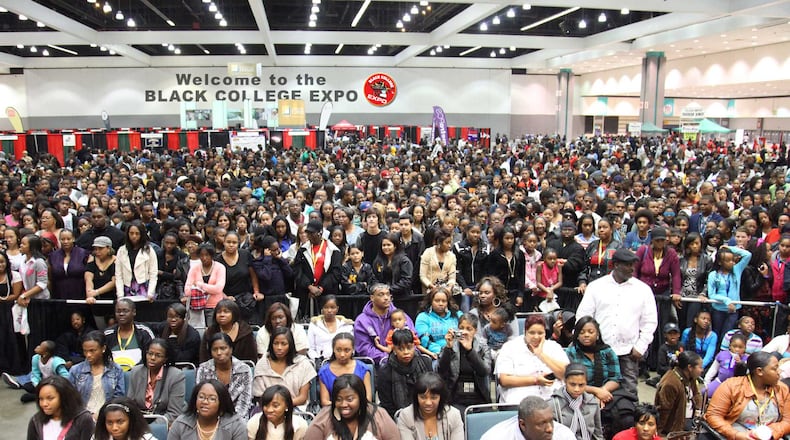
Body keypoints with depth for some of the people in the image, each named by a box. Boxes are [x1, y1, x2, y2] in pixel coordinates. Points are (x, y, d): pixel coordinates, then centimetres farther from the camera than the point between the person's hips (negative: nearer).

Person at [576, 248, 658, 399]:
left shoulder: (643, 289, 5)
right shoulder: (596, 286, 4)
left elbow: (650, 322, 7)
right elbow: (583, 317, 5)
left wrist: (640, 347, 0)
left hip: (628, 352, 0)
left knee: (629, 393, 0)